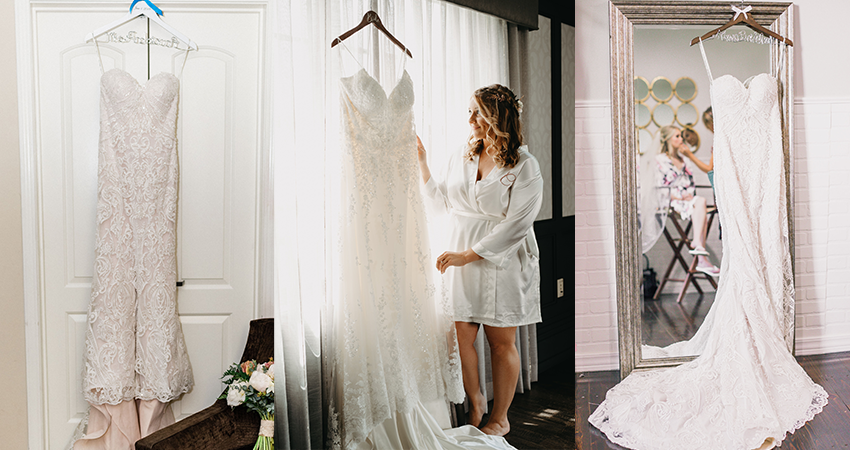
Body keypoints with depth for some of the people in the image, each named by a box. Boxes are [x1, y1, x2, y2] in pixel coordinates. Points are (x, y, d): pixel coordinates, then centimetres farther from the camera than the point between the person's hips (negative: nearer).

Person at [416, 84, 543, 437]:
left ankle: (500, 418, 25)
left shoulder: (524, 166, -10)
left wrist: (469, 254, -19)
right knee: (461, 336, 3)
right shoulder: (461, 158, 7)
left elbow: (516, 225, -15)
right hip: (461, 261, 4)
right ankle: (475, 402, 29)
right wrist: (422, 165, 7)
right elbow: (444, 204, 15)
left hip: (503, 262, -4)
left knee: (501, 342, 7)